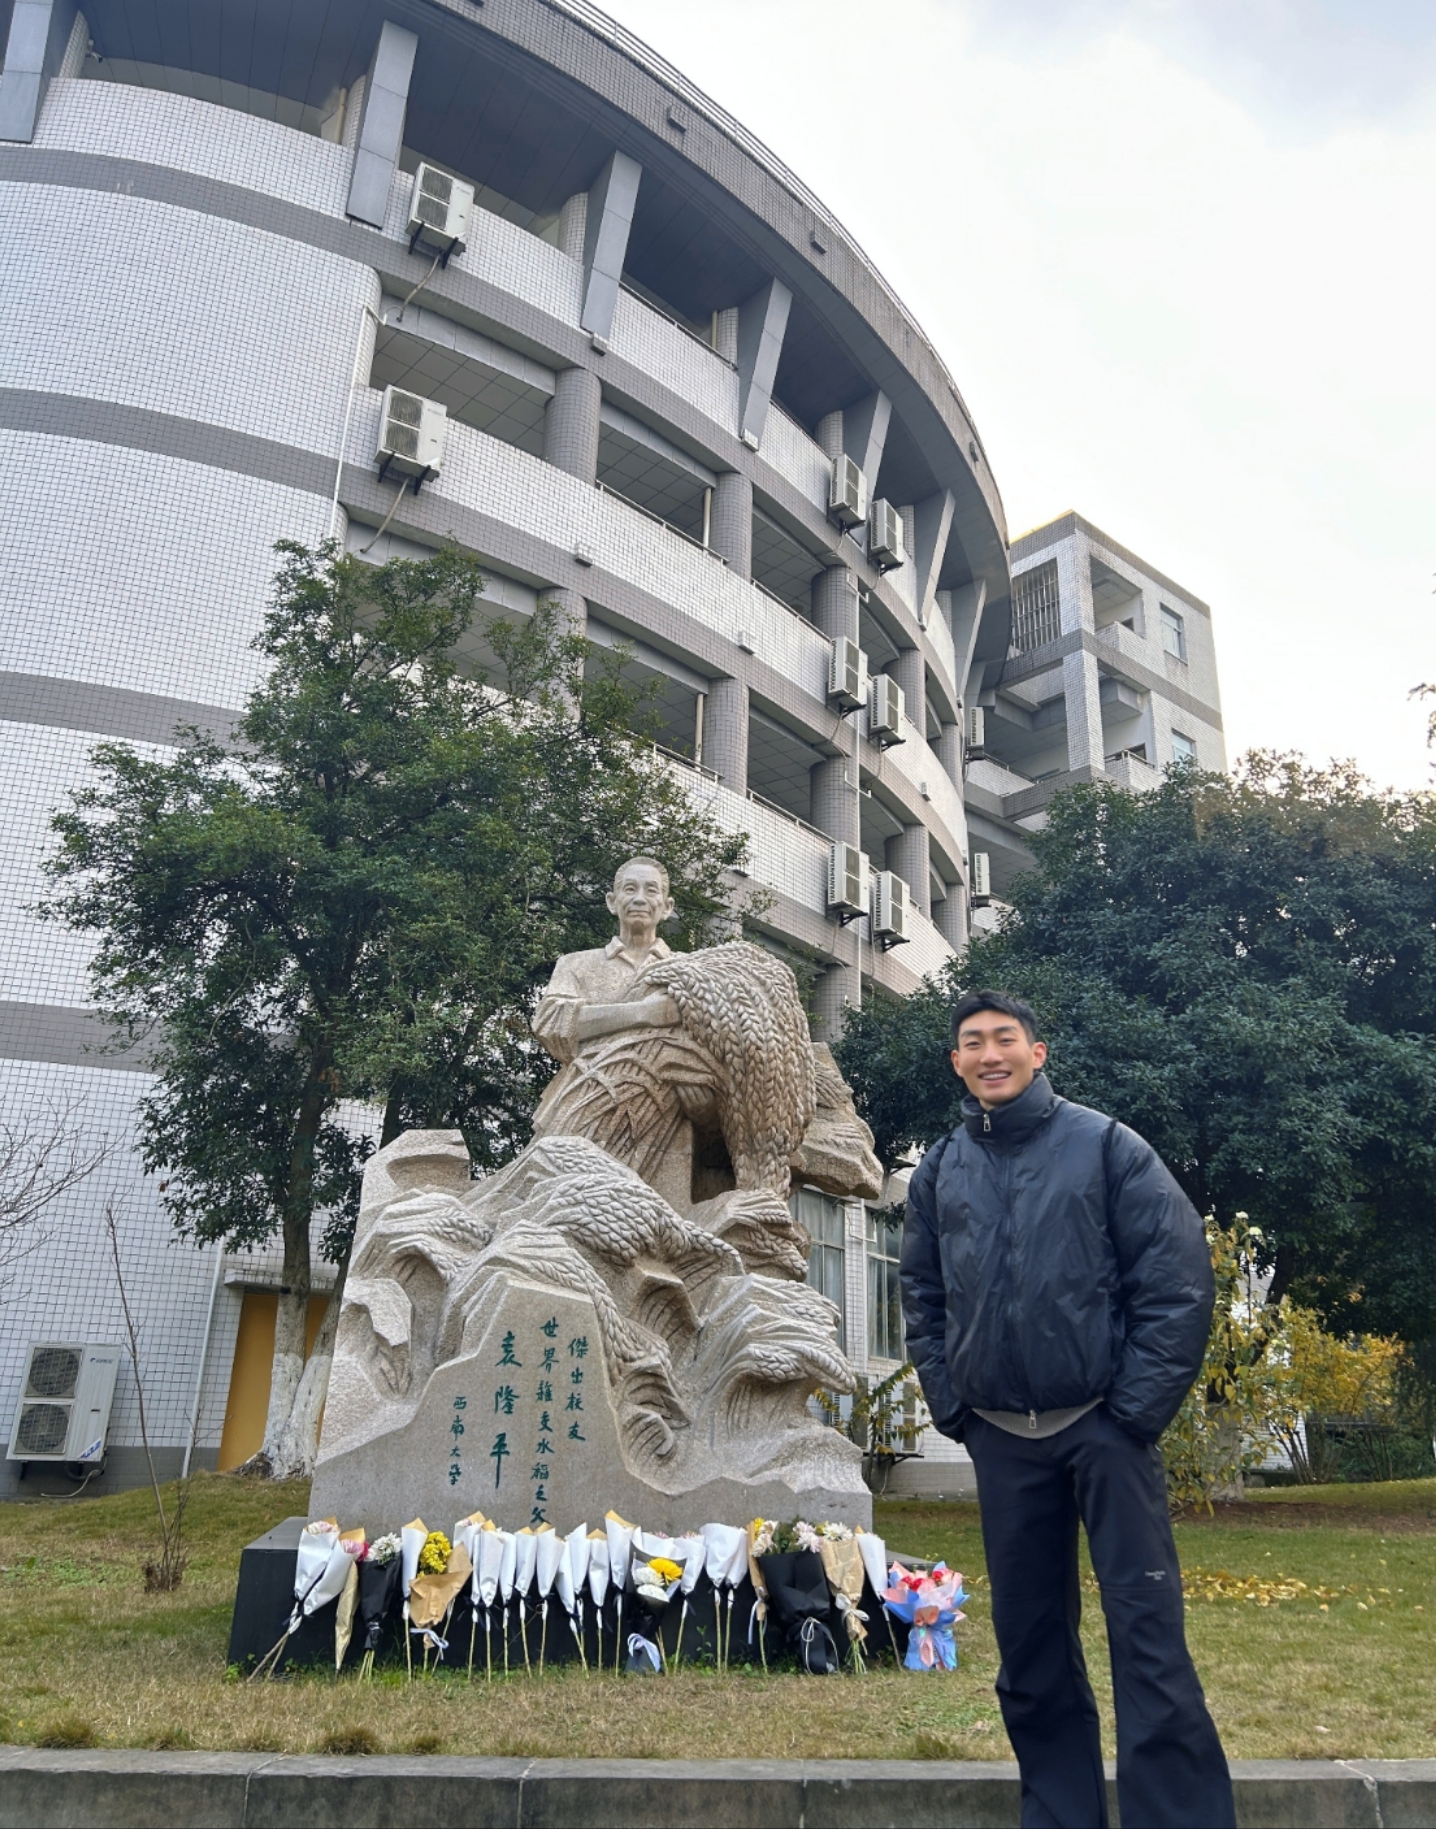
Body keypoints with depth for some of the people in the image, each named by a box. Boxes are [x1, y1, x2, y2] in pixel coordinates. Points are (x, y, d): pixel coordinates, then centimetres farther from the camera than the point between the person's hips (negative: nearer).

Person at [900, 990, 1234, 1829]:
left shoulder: (1106, 1145, -5)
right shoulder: (939, 1172, 7)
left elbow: (1180, 1277, -9)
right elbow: (923, 1298, 14)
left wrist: (1138, 1408, -11)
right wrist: (950, 1406, 5)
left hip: (1105, 1425, -4)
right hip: (1000, 1438, 4)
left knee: (1148, 1632, -3)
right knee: (1029, 1635, 12)